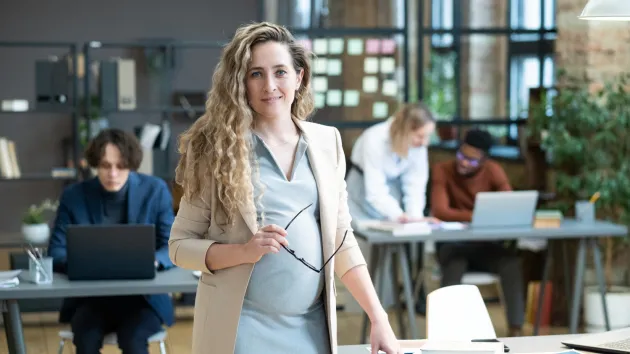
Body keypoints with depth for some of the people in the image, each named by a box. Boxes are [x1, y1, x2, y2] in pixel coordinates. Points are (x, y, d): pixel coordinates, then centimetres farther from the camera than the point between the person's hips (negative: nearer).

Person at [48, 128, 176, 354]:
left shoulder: (155, 190, -3)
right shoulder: (74, 196, -2)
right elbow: (56, 253, -3)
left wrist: (153, 261, -28)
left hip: (143, 297, -1)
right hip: (90, 297, 1)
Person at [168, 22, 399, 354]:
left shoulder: (327, 142, 5)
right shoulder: (218, 148, -5)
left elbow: (341, 240, 8)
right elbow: (181, 244, -3)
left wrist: (378, 318, 2)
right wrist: (244, 251, -19)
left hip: (312, 325, 3)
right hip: (243, 325, -3)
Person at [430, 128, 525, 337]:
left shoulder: (493, 171, -4)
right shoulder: (442, 171, -10)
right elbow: (439, 211, -21)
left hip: (487, 244, 2)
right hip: (452, 243, -2)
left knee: (512, 261, -29)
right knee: (454, 266, -36)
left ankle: (516, 330, -28)